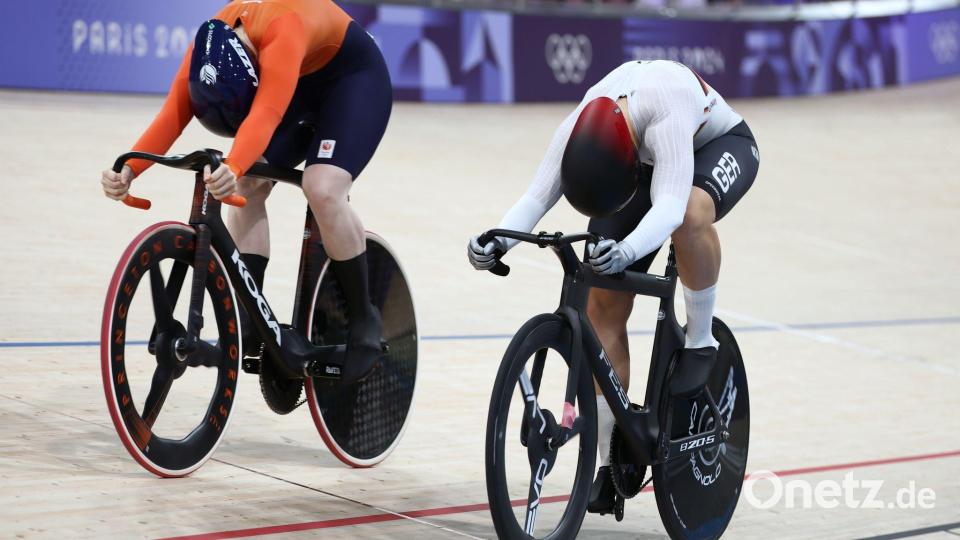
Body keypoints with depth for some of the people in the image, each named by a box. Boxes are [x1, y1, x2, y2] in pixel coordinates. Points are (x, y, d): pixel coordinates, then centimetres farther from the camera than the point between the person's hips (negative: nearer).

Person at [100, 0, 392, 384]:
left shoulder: (281, 32, -41)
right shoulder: (210, 47, -22)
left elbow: (265, 115, -55)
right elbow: (172, 114, -30)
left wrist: (233, 168, -71)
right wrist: (128, 169, -45)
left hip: (354, 78, -7)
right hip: (299, 86, 7)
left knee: (323, 190, -27)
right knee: (247, 188, -15)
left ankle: (363, 321, -9)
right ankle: (245, 320, -10)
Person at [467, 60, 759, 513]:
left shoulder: (666, 117, -44)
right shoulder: (576, 132, -30)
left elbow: (667, 207, -53)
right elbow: (537, 194, -35)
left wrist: (626, 250, -70)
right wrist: (497, 241, -54)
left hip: (721, 146, -4)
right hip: (646, 161, 5)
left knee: (690, 213, -44)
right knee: (602, 308, -8)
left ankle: (700, 340, -19)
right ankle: (610, 460, 2)